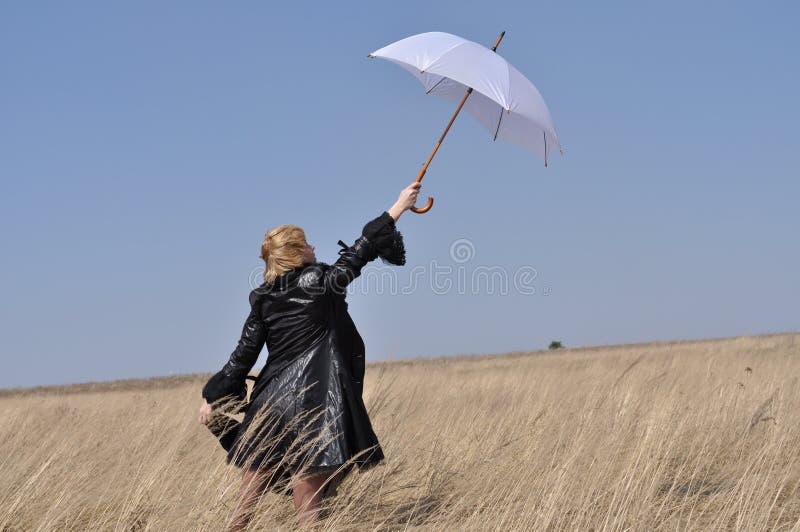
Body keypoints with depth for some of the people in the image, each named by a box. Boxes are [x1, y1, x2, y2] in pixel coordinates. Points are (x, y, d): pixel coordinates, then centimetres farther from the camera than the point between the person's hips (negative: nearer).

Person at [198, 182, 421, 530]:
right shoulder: (321, 282, -4)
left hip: (270, 405, 5)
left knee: (246, 502, 12)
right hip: (312, 404, -5)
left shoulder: (263, 299, 7)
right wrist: (399, 207, 12)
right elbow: (361, 250, 4)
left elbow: (243, 355, 8)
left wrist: (213, 398, 17)